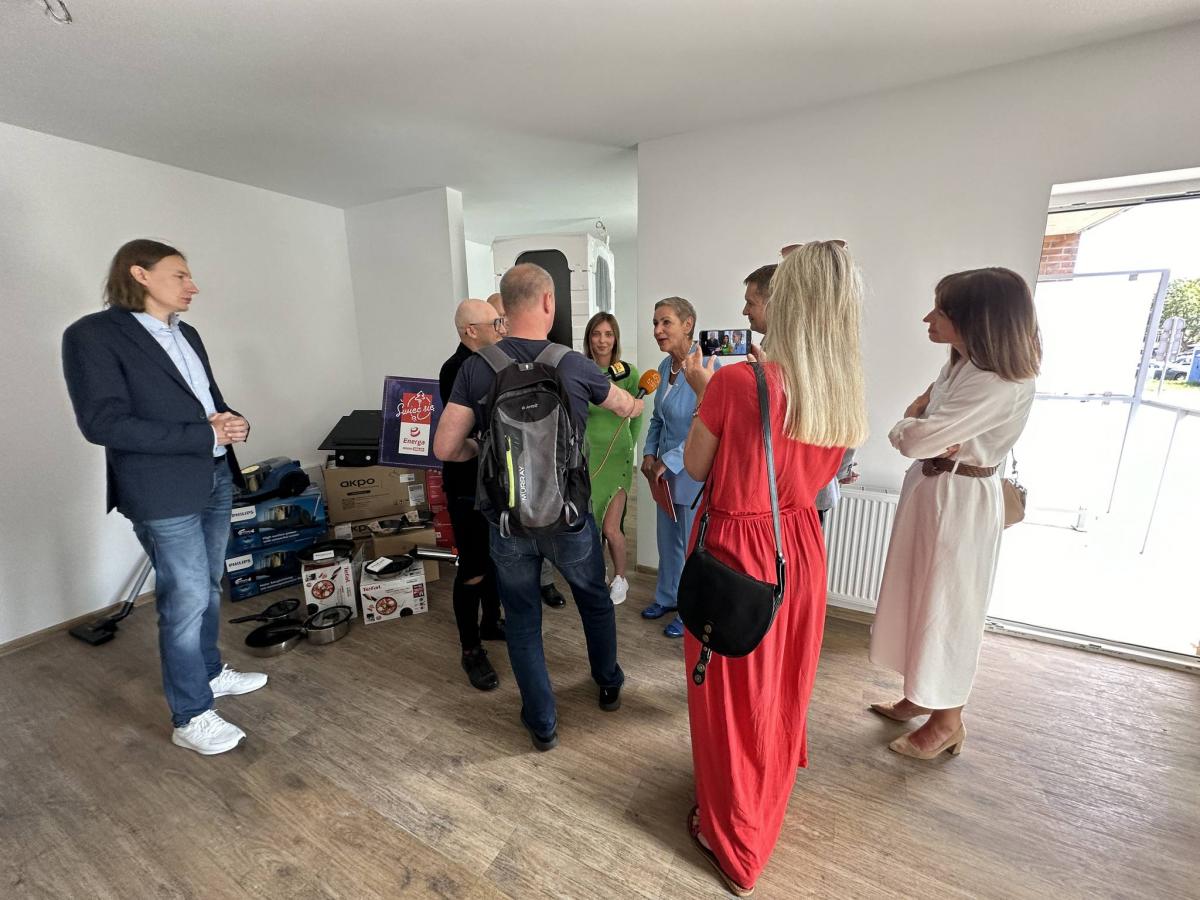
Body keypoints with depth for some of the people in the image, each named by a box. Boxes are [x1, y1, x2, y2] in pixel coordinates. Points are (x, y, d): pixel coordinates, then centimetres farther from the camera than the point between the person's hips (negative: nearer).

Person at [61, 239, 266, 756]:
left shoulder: (186, 335, 13)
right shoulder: (93, 334, -10)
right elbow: (103, 423, -18)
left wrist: (234, 423, -4)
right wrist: (204, 435, -20)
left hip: (215, 479, 7)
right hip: (164, 493, -7)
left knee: (208, 588, 18)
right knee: (186, 600, -1)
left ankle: (209, 673, 37)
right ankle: (190, 718, 16)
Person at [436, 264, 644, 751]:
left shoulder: (476, 367, -8)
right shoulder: (575, 365, -9)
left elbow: (445, 447, -11)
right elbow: (628, 408, 9)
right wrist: (638, 402, 34)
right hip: (568, 517, 0)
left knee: (522, 622, 19)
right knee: (595, 601, 25)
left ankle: (542, 724, 33)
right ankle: (609, 685, 47)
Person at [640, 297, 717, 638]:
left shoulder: (707, 365, -21)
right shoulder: (665, 365, 4)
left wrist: (668, 461, -19)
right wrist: (649, 454, 4)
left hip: (693, 470, -7)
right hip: (665, 469, 7)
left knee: (692, 543, 9)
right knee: (667, 538, 20)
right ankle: (666, 597, 41)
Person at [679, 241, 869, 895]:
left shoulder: (735, 382, -22)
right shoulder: (847, 395, -4)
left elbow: (695, 467, -9)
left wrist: (704, 391, 2)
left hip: (737, 553, -6)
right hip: (801, 550, 6)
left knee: (733, 696, 15)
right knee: (782, 687, 28)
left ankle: (733, 840, 39)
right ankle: (770, 799, 57)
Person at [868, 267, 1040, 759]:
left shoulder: (1001, 385, -24)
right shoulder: (959, 366, 7)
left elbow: (913, 439, -27)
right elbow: (918, 414, 8)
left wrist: (911, 427, -5)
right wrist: (929, 434, -13)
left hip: (961, 502, -9)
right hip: (928, 489, 9)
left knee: (947, 608, 7)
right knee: (921, 600, 18)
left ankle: (947, 722, 29)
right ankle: (921, 697, 38)